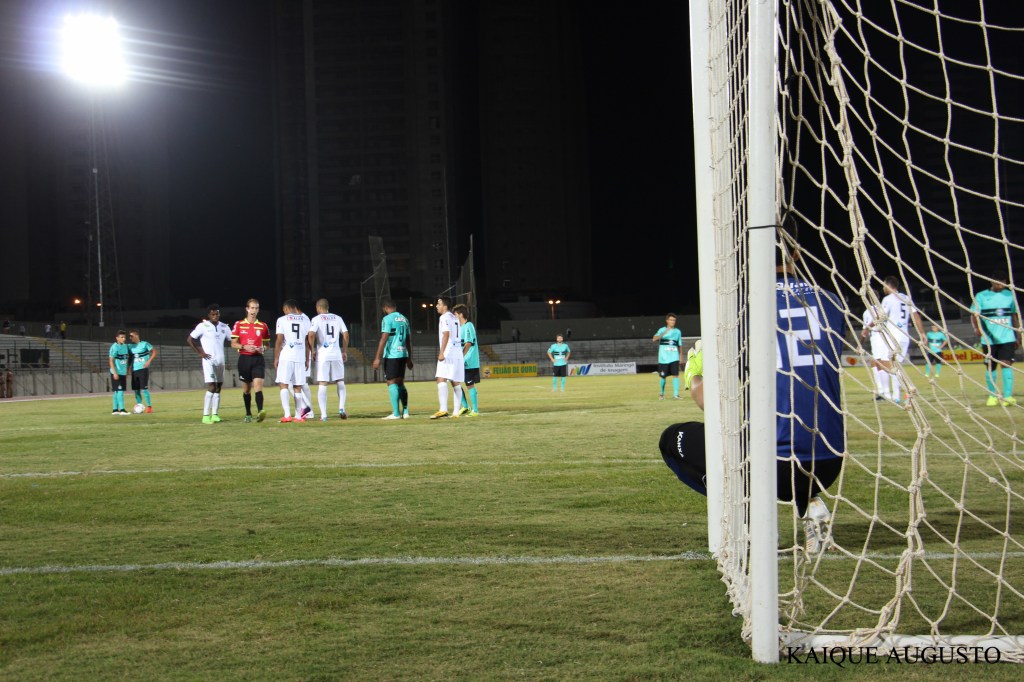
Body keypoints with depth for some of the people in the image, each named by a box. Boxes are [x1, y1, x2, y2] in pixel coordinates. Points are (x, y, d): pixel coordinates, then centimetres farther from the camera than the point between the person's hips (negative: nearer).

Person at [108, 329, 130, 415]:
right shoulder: (114, 347, -11)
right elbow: (111, 360, -12)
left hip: (123, 373, 7)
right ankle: (122, 409, -11)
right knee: (120, 390, -10)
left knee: (117, 391, 10)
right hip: (116, 373, -7)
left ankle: (115, 409, 14)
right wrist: (115, 373, -17)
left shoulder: (125, 346, 10)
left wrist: (127, 372, 16)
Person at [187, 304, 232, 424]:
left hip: (220, 361, 5)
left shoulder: (224, 327, 9)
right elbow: (189, 339, -2)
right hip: (209, 361, -5)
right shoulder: (203, 326, -4)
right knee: (211, 387, -14)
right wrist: (199, 353, -7)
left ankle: (215, 414, 12)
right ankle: (206, 416, -12)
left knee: (218, 388, 6)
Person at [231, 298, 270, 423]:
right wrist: (244, 347, -13)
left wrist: (263, 348, -7)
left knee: (258, 384, -18)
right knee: (246, 388, 9)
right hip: (244, 358, 1)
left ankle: (260, 412, -30)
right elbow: (233, 344, 5)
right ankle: (248, 415, 20)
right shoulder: (239, 325, 5)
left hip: (258, 358, -1)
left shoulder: (263, 326, 7)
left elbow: (266, 344, 15)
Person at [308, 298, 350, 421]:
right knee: (340, 382, 16)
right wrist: (345, 351, 13)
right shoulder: (337, 318, 10)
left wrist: (313, 350, -2)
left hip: (322, 355, -2)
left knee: (322, 384, 0)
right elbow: (345, 335, 6)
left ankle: (323, 414, -3)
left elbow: (311, 334, -13)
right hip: (336, 353, 2)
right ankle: (341, 408, 1)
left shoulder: (316, 319, 0)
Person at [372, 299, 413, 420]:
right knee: (400, 383, 13)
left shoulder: (388, 319, -8)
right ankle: (405, 412, 11)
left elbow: (384, 339, -14)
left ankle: (396, 413, -9)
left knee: (392, 383, -5)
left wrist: (378, 358, -13)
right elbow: (409, 340, 17)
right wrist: (409, 359, 22)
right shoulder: (404, 319, 15)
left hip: (391, 355, -7)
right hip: (403, 354, 7)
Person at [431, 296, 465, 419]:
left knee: (441, 380, -16)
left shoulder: (444, 317, -6)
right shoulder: (454, 318, 21)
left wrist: (441, 352, -21)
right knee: (456, 383, 8)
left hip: (448, 353, -9)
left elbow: (446, 334, -17)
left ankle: (443, 409, -28)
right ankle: (456, 412, 7)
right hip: (458, 353, 9)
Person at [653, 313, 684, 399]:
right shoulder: (662, 330, 1)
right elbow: (655, 339, -17)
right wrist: (663, 334, -32)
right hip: (663, 357, -1)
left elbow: (680, 345, 16)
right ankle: (662, 393, 24)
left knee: (675, 375, -12)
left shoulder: (678, 331, 10)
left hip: (674, 357, 1)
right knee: (663, 376, 5)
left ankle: (676, 394, -13)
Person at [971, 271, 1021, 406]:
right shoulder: (981, 296, -1)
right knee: (990, 367, 6)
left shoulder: (1010, 295, 8)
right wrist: (977, 327, -29)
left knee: (1006, 364, -12)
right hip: (989, 339, -1)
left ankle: (1008, 396, -14)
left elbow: (1015, 316, 14)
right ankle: (993, 395, 20)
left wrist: (1018, 336, 13)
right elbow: (974, 315, -8)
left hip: (1007, 338, 1)